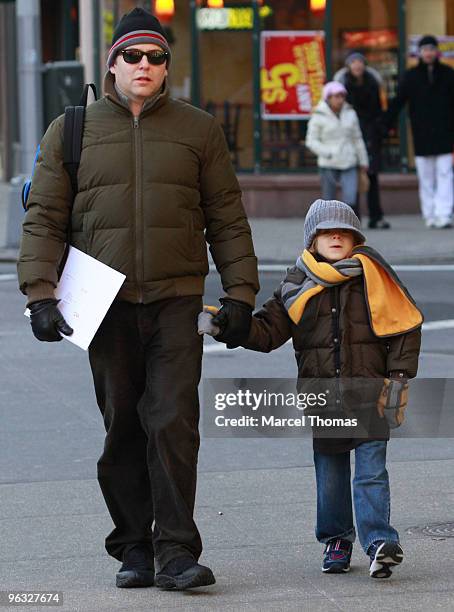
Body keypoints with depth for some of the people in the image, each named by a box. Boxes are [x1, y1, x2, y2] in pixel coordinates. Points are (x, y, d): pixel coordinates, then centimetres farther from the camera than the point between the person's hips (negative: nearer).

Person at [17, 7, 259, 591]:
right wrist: (40, 294, -4)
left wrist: (239, 292, 5)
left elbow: (227, 218, 12)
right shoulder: (72, 131, 8)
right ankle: (133, 549, 14)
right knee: (122, 430, 5)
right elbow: (43, 217, 6)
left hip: (176, 302, -1)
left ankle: (176, 553, -9)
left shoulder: (198, 129, 10)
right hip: (107, 304, 1)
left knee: (174, 423, -10)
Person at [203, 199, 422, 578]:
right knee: (329, 474, 11)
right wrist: (223, 325, -7)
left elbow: (404, 327, 2)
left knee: (371, 471, -9)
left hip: (369, 397, -3)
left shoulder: (372, 277, 0)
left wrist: (398, 378, -4)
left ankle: (380, 541, -13)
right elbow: (266, 331, 8)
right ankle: (336, 540, 24)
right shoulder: (298, 286, 6)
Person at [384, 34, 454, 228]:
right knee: (426, 178, 4)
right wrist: (383, 126, -7)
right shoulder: (411, 76, 6)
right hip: (422, 137, 1)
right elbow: (397, 103, 3)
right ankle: (430, 215, 10)